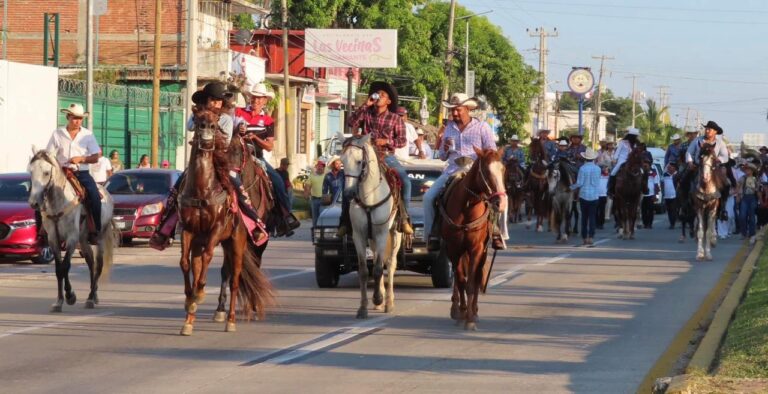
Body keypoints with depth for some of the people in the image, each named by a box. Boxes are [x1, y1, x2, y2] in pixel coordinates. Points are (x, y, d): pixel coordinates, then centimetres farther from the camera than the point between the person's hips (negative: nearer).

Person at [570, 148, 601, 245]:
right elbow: (598, 182, 10)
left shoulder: (582, 168, -11)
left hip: (584, 195, -2)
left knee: (584, 216, 8)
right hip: (595, 195, 2)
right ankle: (590, 237, -4)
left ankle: (584, 237, 10)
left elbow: (579, 183, -11)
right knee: (592, 217, 3)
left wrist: (572, 187, 5)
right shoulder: (598, 169, -1)